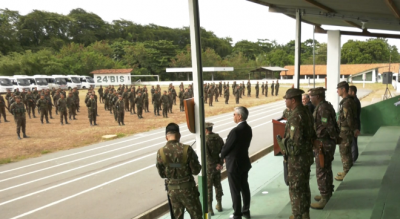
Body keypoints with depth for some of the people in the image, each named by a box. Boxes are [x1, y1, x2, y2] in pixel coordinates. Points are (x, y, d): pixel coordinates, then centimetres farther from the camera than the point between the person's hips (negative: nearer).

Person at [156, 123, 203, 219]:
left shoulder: (160, 152, -9)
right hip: (187, 187, -3)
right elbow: (196, 170, -12)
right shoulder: (187, 149, -17)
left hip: (172, 188, 3)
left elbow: (162, 174, 0)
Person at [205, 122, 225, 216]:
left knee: (208, 187, 4)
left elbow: (207, 155, -23)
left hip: (208, 167, -6)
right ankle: (219, 205, 31)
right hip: (217, 166, 6)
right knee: (218, 185, 18)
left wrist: (215, 165, -13)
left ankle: (209, 209, 11)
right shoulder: (218, 138, 1)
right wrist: (220, 163, -4)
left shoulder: (205, 140, -19)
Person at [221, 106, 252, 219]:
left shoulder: (235, 131, -26)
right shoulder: (248, 128, 1)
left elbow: (226, 147, -16)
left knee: (235, 191, 4)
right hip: (244, 162, 8)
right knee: (244, 188, 18)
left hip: (234, 164, -8)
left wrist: (222, 156, 5)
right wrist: (227, 156, 9)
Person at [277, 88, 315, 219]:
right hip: (307, 155, 10)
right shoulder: (306, 112, 6)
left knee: (295, 189, 3)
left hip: (297, 158, -10)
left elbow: (294, 143, -28)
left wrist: (281, 141, -11)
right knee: (304, 186, 20)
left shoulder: (296, 117, -24)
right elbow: (312, 135, 13)